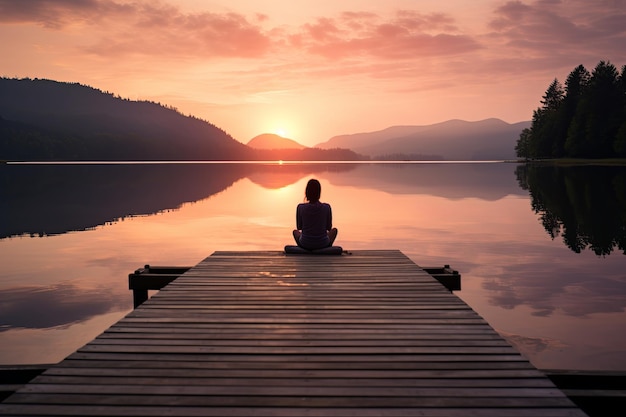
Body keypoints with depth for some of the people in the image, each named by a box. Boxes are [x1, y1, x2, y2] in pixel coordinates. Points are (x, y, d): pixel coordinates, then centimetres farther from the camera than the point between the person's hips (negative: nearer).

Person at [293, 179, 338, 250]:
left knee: (295, 231, 35)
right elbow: (329, 227, -1)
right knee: (334, 230, 32)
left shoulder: (300, 207, -15)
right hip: (323, 244, 0)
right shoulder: (327, 207, -14)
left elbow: (299, 227, -1)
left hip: (305, 244, 1)